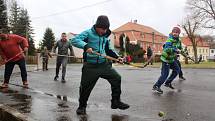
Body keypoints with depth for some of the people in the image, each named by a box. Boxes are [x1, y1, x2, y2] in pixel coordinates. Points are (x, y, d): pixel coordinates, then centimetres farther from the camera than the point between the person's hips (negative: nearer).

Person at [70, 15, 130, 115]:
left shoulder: (105, 36, 11)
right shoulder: (88, 33, -7)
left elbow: (109, 50, 25)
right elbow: (74, 40, -18)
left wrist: (116, 56, 10)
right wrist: (85, 46, -34)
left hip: (103, 64, 5)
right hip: (90, 66, -5)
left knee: (116, 78, -1)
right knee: (85, 87, 2)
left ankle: (116, 102, 14)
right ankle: (82, 106, 26)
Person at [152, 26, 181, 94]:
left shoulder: (176, 40, 9)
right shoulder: (169, 40, -21)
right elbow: (167, 49, -34)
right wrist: (175, 50, -33)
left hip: (171, 59, 10)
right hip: (166, 59, -10)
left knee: (177, 69, 14)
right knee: (165, 74, -9)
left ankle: (168, 82, 23)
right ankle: (156, 86, 1)